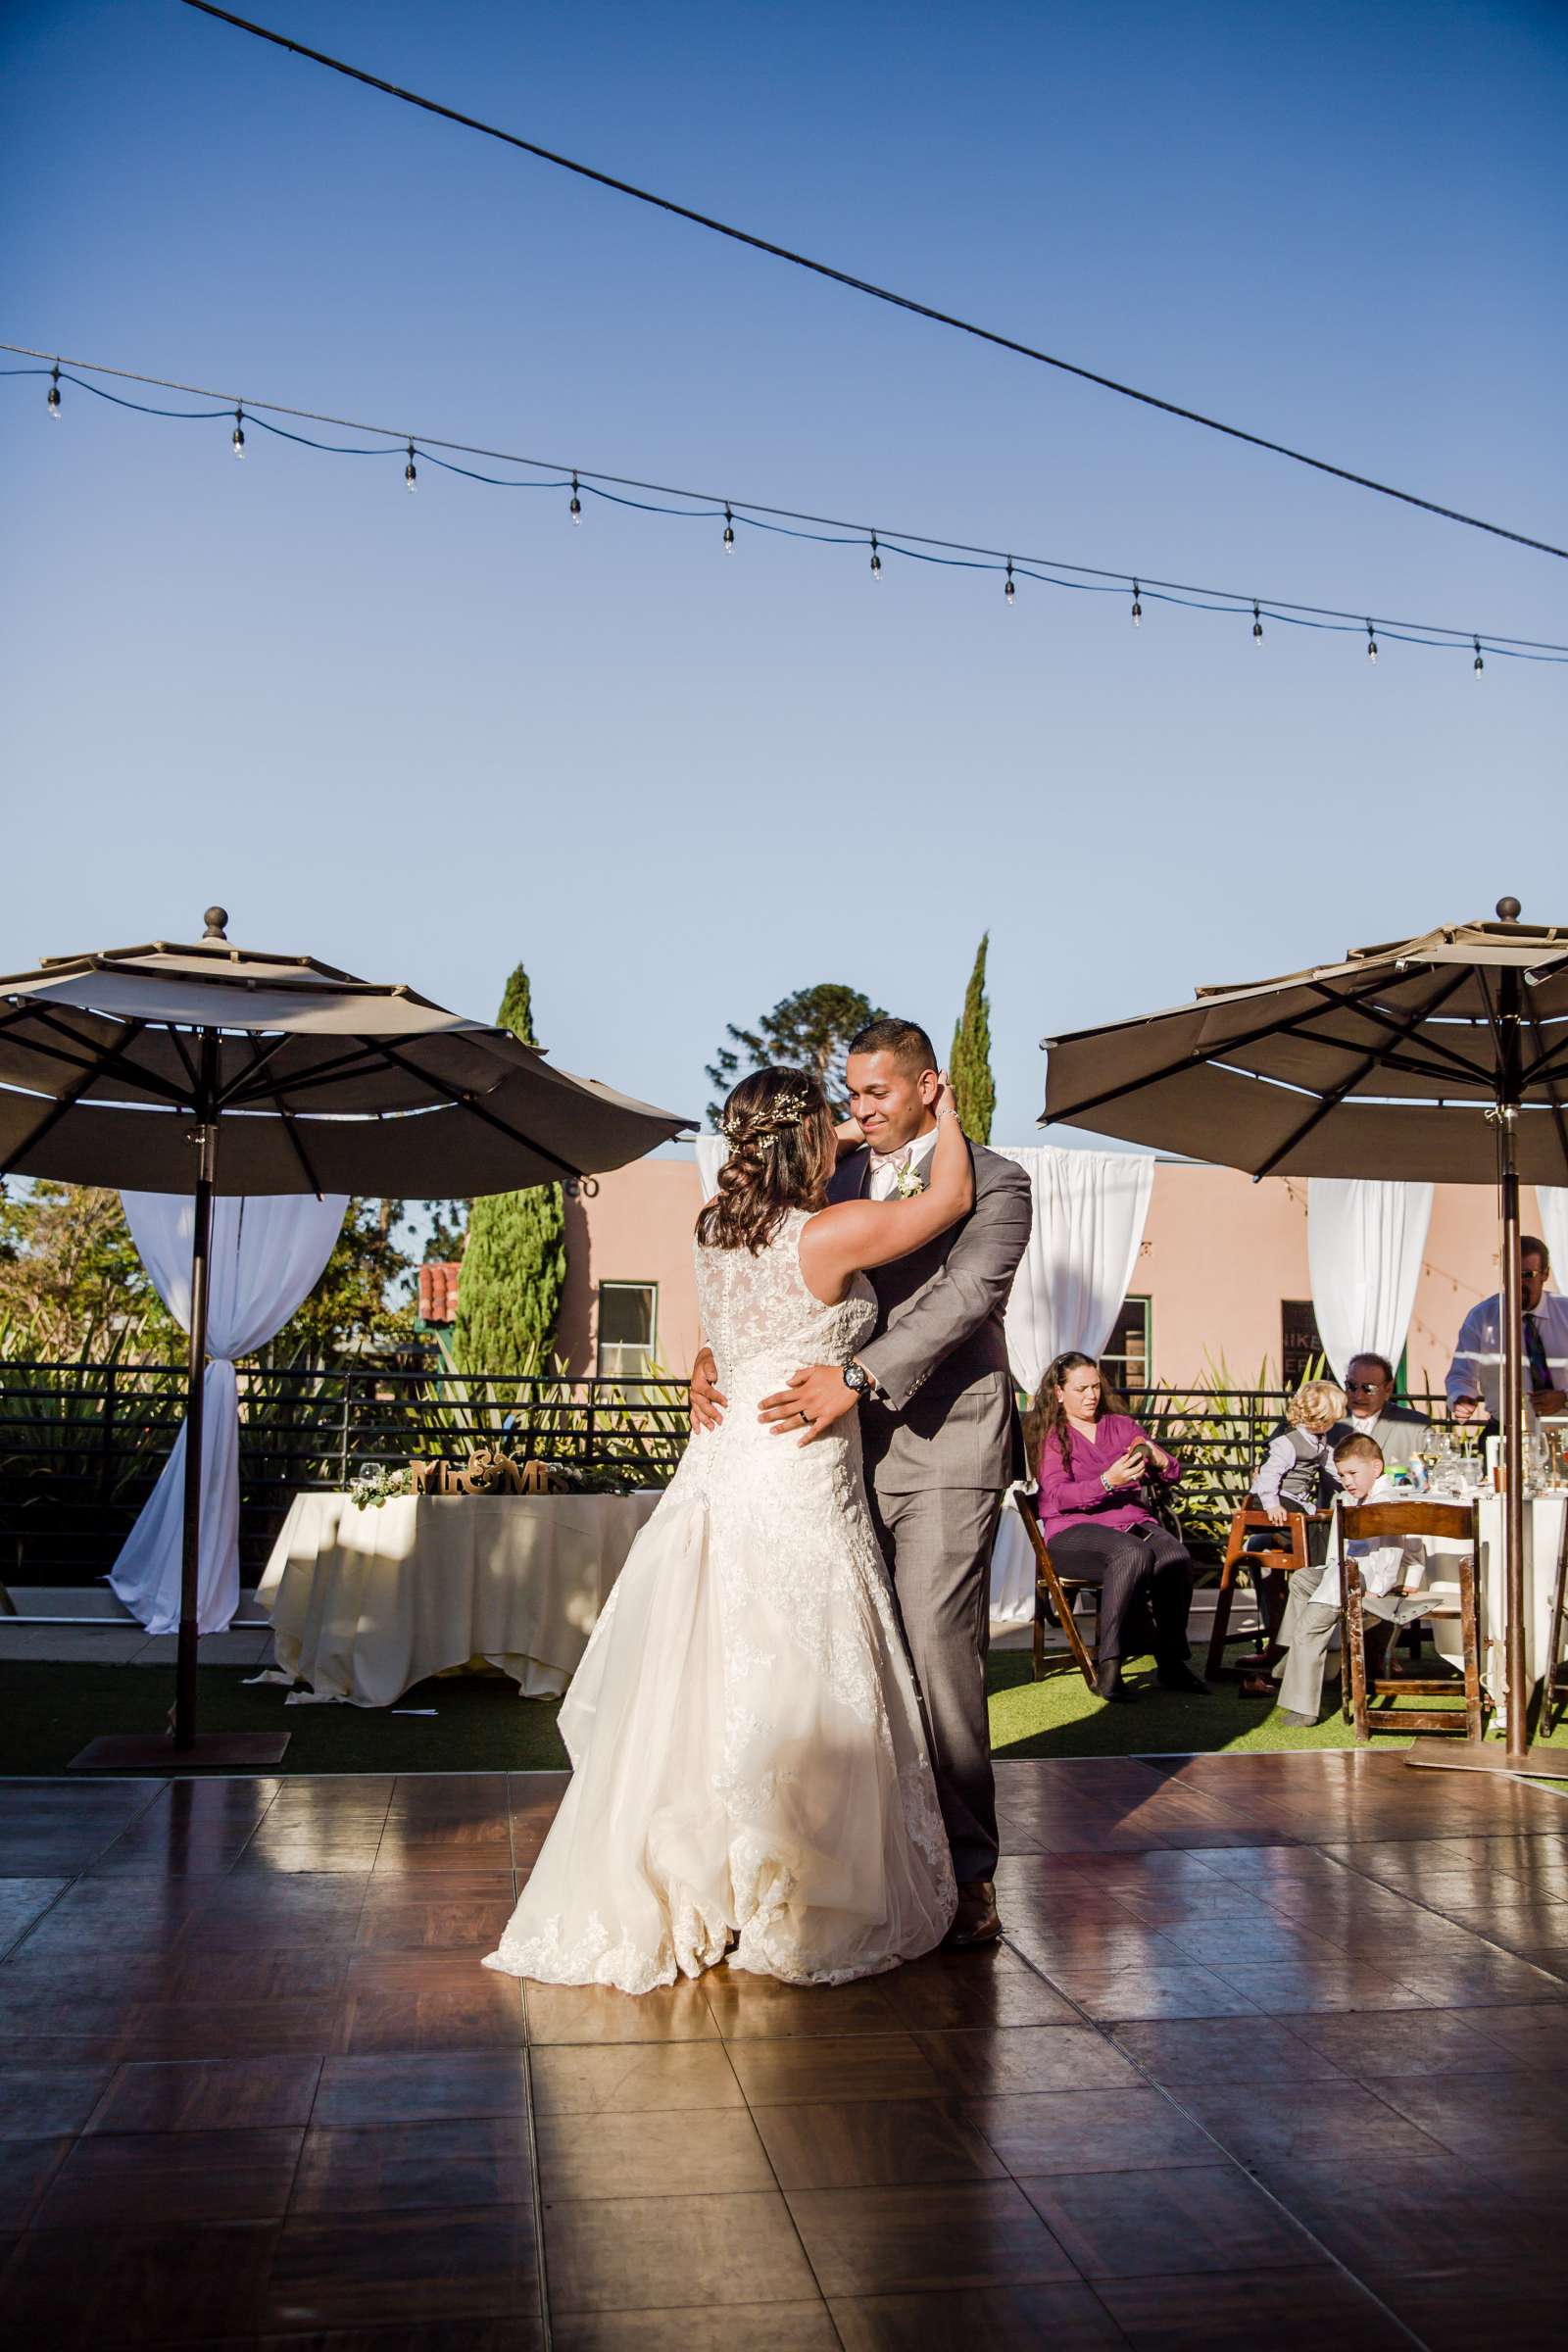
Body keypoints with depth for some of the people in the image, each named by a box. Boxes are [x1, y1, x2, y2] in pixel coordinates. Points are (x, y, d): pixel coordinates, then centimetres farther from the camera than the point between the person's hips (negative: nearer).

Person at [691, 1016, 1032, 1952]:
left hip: (944, 1451, -5)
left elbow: (963, 1296, -14)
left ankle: (965, 1873, 5)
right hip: (848, 1449, 5)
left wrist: (855, 1378, -26)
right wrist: (713, 1353, -7)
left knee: (938, 1656, -7)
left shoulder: (994, 1183, 0)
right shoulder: (839, 1181, 16)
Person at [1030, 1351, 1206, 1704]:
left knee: (1177, 1558, -30)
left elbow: (1173, 1474, 18)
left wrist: (1159, 1460, -7)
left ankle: (1172, 1663, -21)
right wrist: (1107, 1482, -22)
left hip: (1134, 1521, 4)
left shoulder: (1123, 1425, 21)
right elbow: (1058, 1496, -8)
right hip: (1074, 1530, -4)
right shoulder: (1050, 1436, 8)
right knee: (1134, 1555, -37)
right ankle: (1107, 1667, -34)